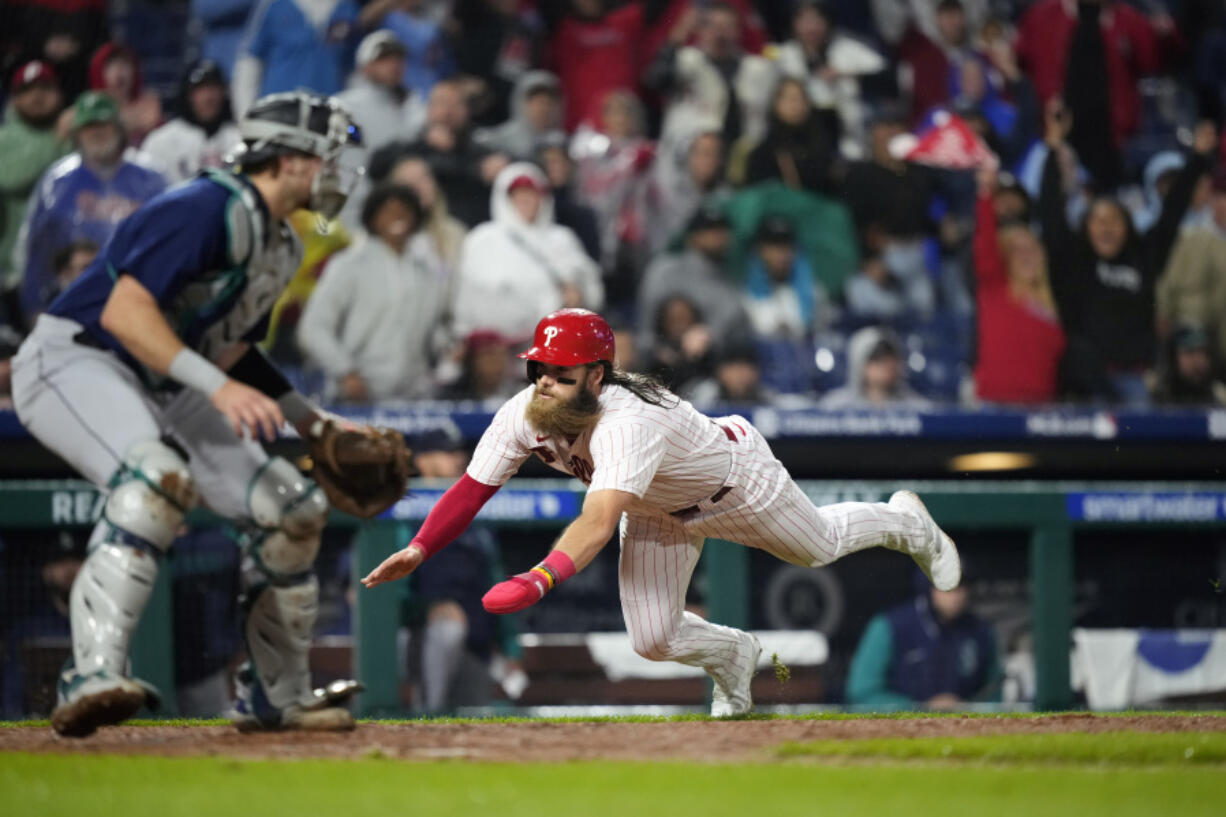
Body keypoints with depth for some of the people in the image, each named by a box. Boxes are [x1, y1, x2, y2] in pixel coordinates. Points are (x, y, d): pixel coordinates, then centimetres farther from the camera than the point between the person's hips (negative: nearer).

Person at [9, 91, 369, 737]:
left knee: (292, 510, 4)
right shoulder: (207, 210, -20)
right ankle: (93, 676, -45)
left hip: (162, 388, 10)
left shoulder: (282, 247, 12)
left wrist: (308, 419, 13)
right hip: (71, 360, -10)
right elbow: (124, 311, -29)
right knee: (157, 474, -38)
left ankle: (276, 695, 19)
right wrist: (217, 386, -37)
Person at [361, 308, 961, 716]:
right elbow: (473, 488, -22)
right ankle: (731, 653, 34)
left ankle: (905, 522, 54)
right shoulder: (523, 415, -27)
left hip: (734, 482, -5)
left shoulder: (625, 424, -48)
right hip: (658, 513, 5)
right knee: (652, 640, -1)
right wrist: (418, 549, -36)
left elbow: (599, 521, -61)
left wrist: (537, 581, -74)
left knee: (820, 546, 20)